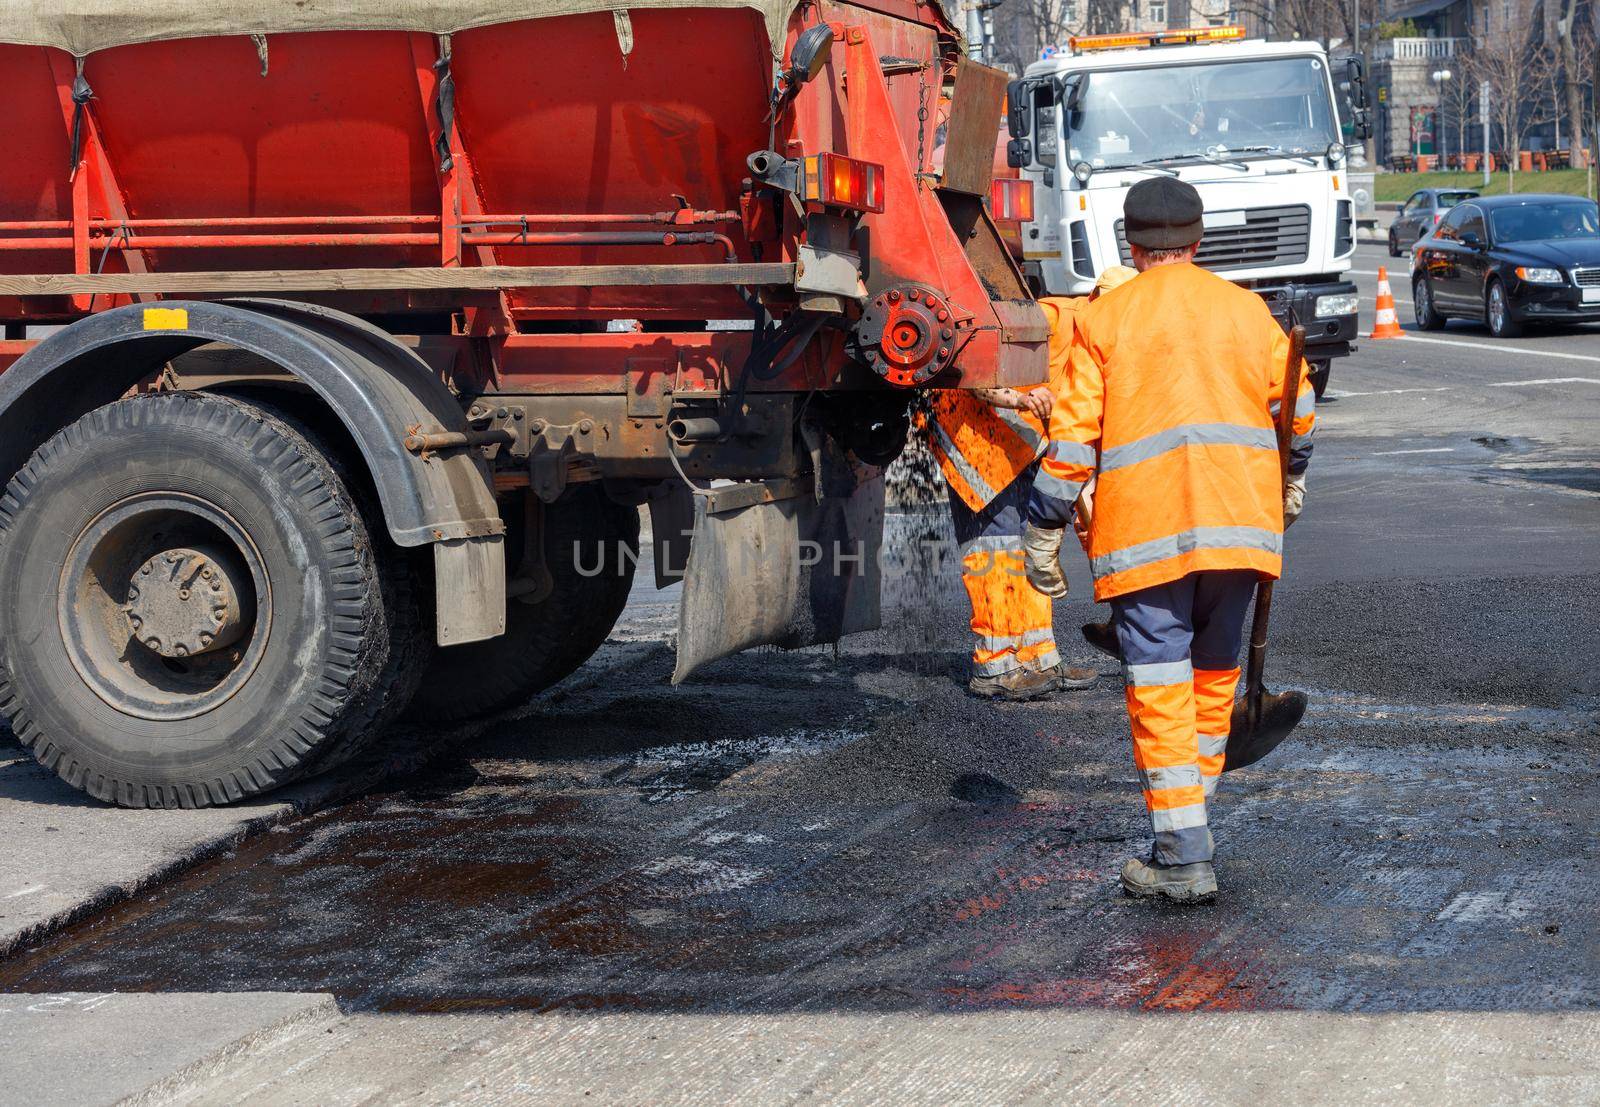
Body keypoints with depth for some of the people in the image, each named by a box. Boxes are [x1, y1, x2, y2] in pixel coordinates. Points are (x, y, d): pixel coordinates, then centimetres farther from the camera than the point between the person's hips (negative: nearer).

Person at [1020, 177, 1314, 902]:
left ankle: (1184, 858, -7)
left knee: (1159, 687, -3)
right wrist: (1291, 482, 39)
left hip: (1144, 529, -4)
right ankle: (1187, 817, 26)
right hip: (1240, 520, 4)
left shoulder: (1105, 320, 1)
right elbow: (1298, 407, 21)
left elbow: (1073, 438, -3)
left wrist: (1043, 534, 3)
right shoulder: (1247, 310, 12)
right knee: (1214, 675, 17)